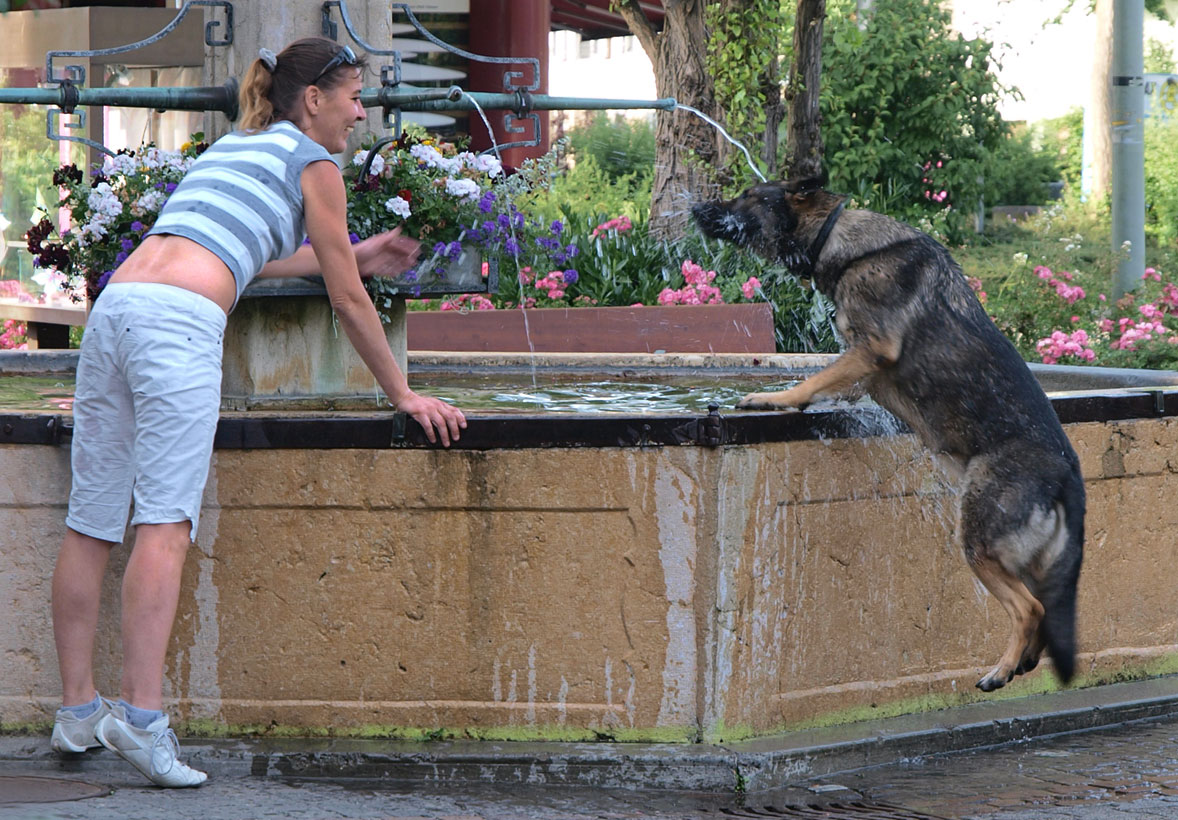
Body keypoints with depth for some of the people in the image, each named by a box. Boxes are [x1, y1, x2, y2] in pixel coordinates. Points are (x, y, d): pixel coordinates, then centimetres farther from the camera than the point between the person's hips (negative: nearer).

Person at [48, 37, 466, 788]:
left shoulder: (230, 147, 32)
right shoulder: (311, 163, 10)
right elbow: (348, 300, 12)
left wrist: (352, 257, 58)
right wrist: (402, 393, 21)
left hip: (116, 304, 8)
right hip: (179, 324, -8)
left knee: (92, 524, 7)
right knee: (164, 522, -13)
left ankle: (78, 711, 12)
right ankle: (141, 714, -23)